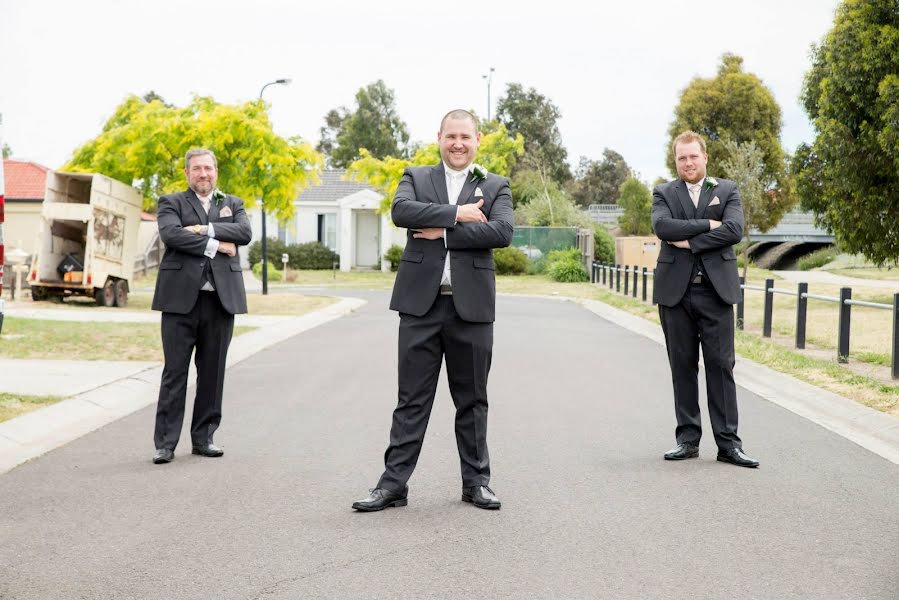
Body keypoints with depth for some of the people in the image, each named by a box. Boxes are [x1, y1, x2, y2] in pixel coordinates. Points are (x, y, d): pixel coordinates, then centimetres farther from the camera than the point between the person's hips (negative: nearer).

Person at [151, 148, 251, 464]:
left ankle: (203, 438, 16)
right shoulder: (171, 203, 10)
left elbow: (244, 233, -2)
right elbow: (171, 234, -10)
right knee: (175, 372, -3)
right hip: (182, 297, -3)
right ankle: (165, 443, 1)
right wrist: (214, 245, -10)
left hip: (221, 298, 3)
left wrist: (206, 229, -11)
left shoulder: (232, 204, 18)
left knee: (212, 372, 7)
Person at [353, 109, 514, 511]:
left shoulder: (495, 187, 9)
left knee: (472, 401, 9)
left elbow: (502, 232, -10)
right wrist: (456, 213, -14)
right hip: (421, 303, 0)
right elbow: (401, 211, -11)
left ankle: (476, 482, 20)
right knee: (412, 400, 3)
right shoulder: (416, 177, 10)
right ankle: (393, 483, 7)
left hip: (471, 306, 0)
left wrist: (443, 231, -11)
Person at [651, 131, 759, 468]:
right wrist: (707, 225, -13)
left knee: (721, 365, -2)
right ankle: (688, 439, 13)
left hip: (716, 290, -1)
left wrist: (690, 241, -11)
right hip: (675, 291, 1)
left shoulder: (727, 191, 8)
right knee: (682, 366, 6)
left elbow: (735, 230, -9)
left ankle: (728, 443, 1)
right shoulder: (664, 194, 9)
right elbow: (661, 226, -11)